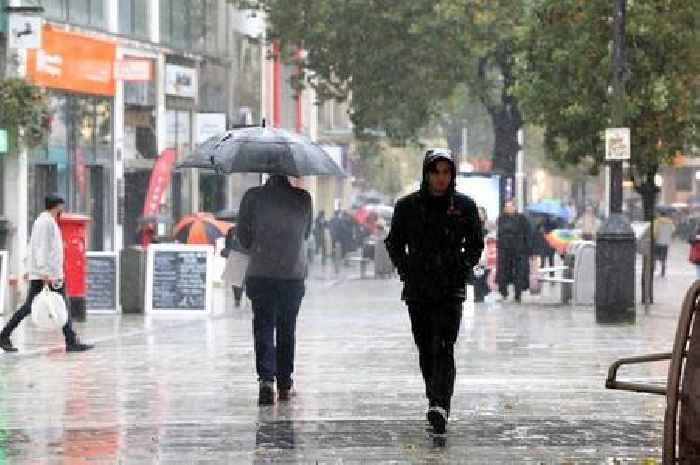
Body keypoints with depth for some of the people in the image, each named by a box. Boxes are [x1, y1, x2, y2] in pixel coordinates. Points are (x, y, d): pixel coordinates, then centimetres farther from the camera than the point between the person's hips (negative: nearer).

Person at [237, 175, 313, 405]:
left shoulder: (253, 196, -6)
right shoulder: (303, 198, -3)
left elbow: (243, 234, 2)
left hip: (260, 273, -1)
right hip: (293, 274, 1)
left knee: (263, 327, 0)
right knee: (287, 328, 13)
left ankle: (267, 379, -16)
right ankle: (285, 383, 18)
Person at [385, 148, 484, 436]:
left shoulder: (464, 206, 3)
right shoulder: (408, 206, 4)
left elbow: (475, 244, 13)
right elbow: (394, 243, 15)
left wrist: (463, 269, -1)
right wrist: (405, 270, 3)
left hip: (451, 290, -2)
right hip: (418, 289, 2)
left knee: (444, 348, -16)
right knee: (425, 350, 9)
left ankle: (440, 406, -27)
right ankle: (436, 400, 24)